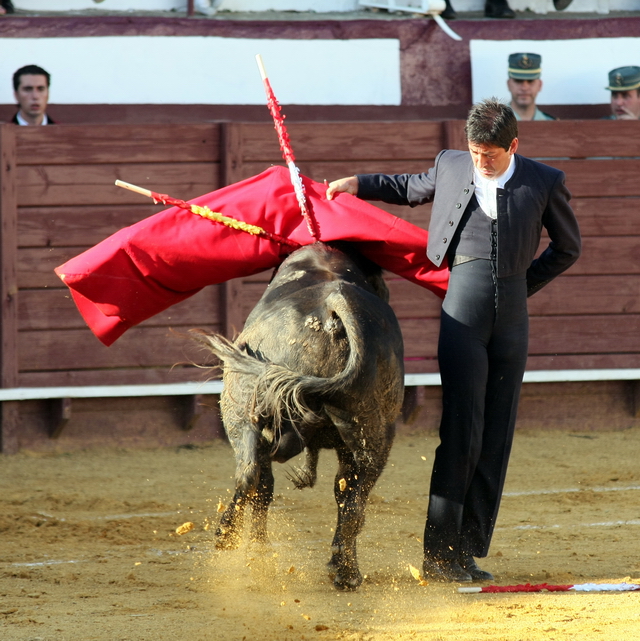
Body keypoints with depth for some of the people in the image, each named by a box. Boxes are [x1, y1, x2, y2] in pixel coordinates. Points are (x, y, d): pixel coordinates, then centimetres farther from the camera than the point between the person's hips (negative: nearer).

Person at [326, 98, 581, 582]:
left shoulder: (543, 182, 4)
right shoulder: (451, 165, 8)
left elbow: (568, 247, 18)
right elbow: (413, 188, 30)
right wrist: (359, 185, 24)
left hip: (512, 319, 1)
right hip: (462, 314, -1)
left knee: (496, 438, 1)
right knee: (462, 431, -11)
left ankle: (469, 552, 5)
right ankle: (439, 553, -8)